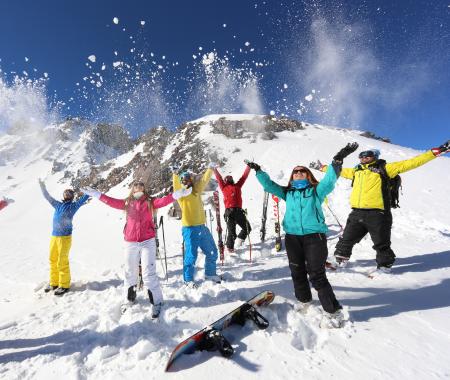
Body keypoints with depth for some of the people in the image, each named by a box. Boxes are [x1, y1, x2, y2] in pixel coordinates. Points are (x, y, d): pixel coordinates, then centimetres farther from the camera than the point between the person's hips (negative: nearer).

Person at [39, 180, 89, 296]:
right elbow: (47, 197, 26)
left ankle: (64, 285, 10)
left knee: (62, 262, -2)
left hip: (65, 237, -6)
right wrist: (42, 186, 28)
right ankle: (53, 283, 27)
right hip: (54, 236, 6)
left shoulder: (73, 205, -1)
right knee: (53, 261, 12)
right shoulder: (58, 205, 15)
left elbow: (84, 199, -7)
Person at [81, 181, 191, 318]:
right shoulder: (127, 203, 8)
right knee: (129, 273, 16)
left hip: (148, 242, -3)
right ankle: (129, 299, 37)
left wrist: (177, 194, -28)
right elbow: (112, 201, 5)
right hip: (130, 243, 3)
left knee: (149, 274, -3)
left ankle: (156, 303, 13)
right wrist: (96, 194, 2)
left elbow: (163, 201, -14)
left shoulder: (150, 202, 0)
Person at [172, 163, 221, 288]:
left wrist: (210, 169, 21)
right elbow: (176, 186, -24)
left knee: (212, 252, 16)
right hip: (190, 228, -7)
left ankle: (210, 274, 35)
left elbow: (204, 180, 19)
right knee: (191, 255, 0)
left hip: (201, 227, 7)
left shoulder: (196, 190, 10)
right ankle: (188, 279, 20)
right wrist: (175, 174, -35)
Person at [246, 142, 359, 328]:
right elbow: (269, 185, 15)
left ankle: (334, 312, 10)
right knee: (297, 272, 14)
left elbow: (329, 180, -9)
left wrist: (337, 160, -22)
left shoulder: (316, 191, 7)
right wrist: (258, 171, 9)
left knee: (316, 275, -5)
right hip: (292, 237, 4)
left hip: (314, 236, -4)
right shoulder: (287, 193, 15)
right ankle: (304, 300, 37)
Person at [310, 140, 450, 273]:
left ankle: (385, 264, 32)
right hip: (357, 213, 5)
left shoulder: (384, 169, 1)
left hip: (377, 214, -4)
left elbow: (409, 163, -2)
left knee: (381, 243, 9)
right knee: (346, 240, 13)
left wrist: (436, 152, -6)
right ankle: (340, 260, 31)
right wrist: (321, 167, 34)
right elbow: (339, 170, 29)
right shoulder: (356, 171, 16)